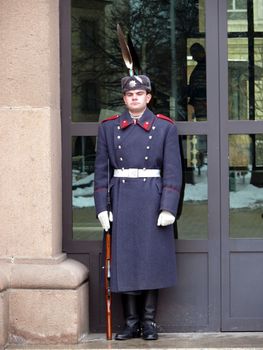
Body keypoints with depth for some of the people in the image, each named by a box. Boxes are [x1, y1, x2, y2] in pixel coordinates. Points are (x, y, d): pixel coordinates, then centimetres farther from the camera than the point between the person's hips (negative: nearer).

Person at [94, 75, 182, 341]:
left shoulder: (165, 127, 2)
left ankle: (149, 322, 11)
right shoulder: (108, 127, 7)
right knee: (125, 259, 2)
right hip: (122, 201, 1)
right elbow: (101, 170, 6)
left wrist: (168, 208, -10)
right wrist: (102, 208, -1)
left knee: (152, 258, 1)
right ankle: (131, 322, 11)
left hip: (152, 201, -1)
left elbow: (172, 171, -2)